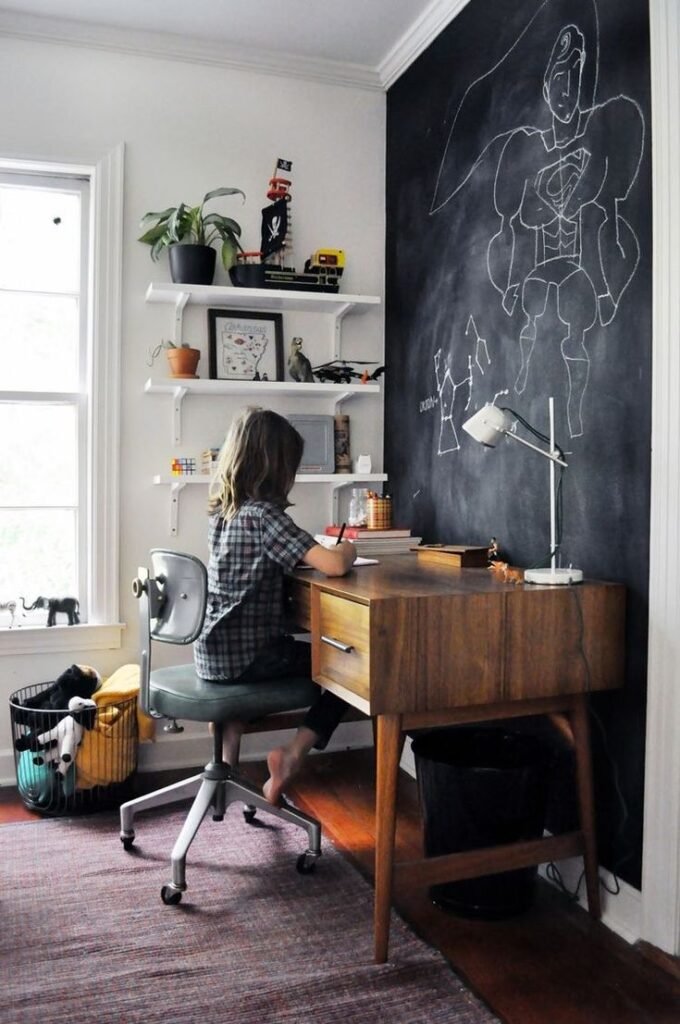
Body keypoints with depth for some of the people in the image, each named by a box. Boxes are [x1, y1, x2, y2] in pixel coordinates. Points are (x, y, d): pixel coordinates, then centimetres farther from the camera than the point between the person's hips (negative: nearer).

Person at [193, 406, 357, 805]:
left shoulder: (222, 509, 5)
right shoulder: (264, 514, -19)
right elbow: (334, 566, -25)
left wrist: (322, 547, 10)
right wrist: (348, 550, -3)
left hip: (213, 651, 8)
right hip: (246, 656, -7)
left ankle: (227, 764, 34)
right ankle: (294, 755, -1)